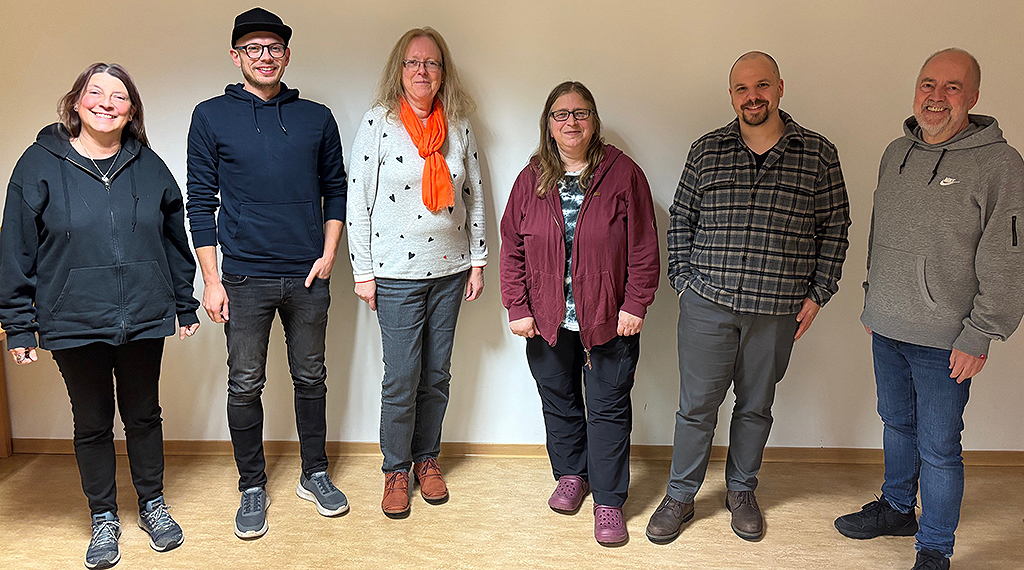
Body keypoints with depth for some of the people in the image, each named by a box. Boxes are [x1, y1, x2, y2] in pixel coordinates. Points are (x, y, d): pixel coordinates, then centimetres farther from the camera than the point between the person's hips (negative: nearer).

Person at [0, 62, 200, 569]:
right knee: (92, 423, 12)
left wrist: (185, 305, 10)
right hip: (75, 323, -1)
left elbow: (175, 239, 10)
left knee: (144, 414, 15)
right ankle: (103, 518, 29)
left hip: (145, 319, 2)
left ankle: (152, 505, 33)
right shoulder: (41, 165, -3)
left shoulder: (148, 166, 4)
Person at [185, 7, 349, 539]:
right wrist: (211, 279, -4)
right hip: (245, 279, -1)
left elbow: (336, 190, 11)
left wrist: (328, 254, -1)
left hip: (308, 276, 2)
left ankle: (314, 475, 27)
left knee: (311, 378, 11)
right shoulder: (211, 117, 2)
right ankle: (252, 488, 21)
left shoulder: (317, 118, 7)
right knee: (245, 385, 5)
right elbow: (200, 202, 1)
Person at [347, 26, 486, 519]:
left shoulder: (459, 127, 6)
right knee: (401, 378, 0)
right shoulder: (377, 123, -5)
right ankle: (396, 469, 20)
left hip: (450, 270, 4)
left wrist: (477, 262, 8)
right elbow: (358, 201, -5)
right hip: (397, 273, -3)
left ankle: (427, 458, 30)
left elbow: (474, 197, 11)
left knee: (437, 373, 12)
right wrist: (363, 272, -7)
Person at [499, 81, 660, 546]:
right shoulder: (531, 179, 3)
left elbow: (643, 247, -5)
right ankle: (571, 475, 38)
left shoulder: (622, 174, -5)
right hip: (547, 320, 3)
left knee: (608, 408, 4)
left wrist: (635, 305, -9)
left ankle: (608, 500, 17)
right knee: (558, 402, 16)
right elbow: (512, 247, 4)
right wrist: (517, 308, -2)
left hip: (609, 320, -3)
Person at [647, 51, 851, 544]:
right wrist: (683, 279, 1)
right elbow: (680, 220, 9)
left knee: (756, 406, 15)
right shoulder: (706, 151, 3)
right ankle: (680, 497, 23)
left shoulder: (818, 154, 1)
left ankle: (741, 491, 35)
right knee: (696, 405, 6)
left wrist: (817, 295, 1)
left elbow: (834, 230, 6)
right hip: (707, 304, 0)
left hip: (778, 310, 1)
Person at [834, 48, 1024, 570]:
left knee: (938, 448, 4)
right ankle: (896, 510, 41)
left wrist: (978, 337, -15)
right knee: (897, 424, 21)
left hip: (943, 341, -6)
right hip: (887, 330, 6)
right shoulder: (896, 153, 8)